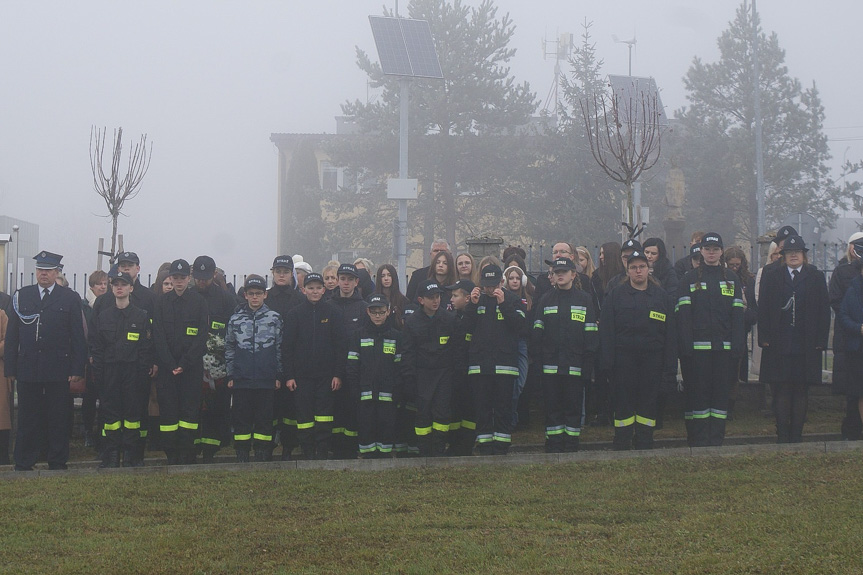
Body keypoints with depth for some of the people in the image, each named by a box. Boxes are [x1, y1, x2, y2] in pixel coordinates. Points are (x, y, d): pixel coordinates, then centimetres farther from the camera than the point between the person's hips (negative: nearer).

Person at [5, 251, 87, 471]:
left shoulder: (70, 298, 4)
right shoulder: (21, 296, 9)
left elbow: (78, 337, 2)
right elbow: (12, 335, 8)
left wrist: (77, 370, -5)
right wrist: (10, 368, 2)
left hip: (58, 369, -1)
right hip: (27, 368, 1)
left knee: (58, 419, 3)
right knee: (27, 419, 4)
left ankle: (57, 464, 11)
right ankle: (23, 465, 11)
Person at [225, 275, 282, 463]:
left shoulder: (274, 318, 6)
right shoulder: (235, 319, 8)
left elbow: (280, 349, 7)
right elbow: (229, 348, 12)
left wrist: (278, 375, 2)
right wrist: (230, 375, 6)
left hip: (267, 380, -1)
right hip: (241, 380, 1)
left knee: (265, 420, 1)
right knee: (241, 420, 2)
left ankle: (262, 458, 7)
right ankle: (241, 459, 8)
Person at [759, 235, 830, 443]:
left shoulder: (816, 277, 9)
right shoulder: (771, 278, 10)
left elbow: (824, 310, 6)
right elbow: (763, 309, 7)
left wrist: (820, 340, -2)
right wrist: (764, 338, -3)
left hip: (806, 346, 0)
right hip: (779, 346, 0)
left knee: (801, 391, 2)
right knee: (781, 391, -3)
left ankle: (796, 433, 7)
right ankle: (782, 434, 1)